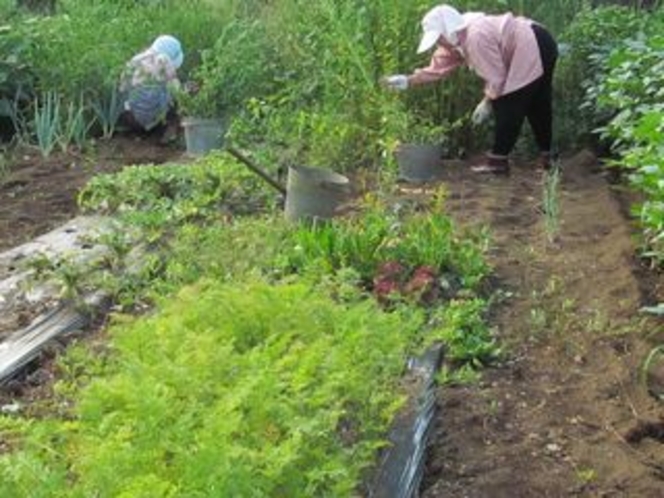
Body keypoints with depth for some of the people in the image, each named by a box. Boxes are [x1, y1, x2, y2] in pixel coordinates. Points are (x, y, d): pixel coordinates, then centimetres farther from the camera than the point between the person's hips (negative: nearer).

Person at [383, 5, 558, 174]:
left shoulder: (476, 37, -29)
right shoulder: (457, 41, 1)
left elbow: (496, 77, -24)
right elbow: (437, 68, 6)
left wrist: (486, 103, -11)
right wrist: (407, 80, -1)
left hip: (535, 49, -10)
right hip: (536, 47, 10)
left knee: (507, 105, -7)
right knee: (536, 105, 19)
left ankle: (498, 158, 1)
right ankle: (545, 155, 30)